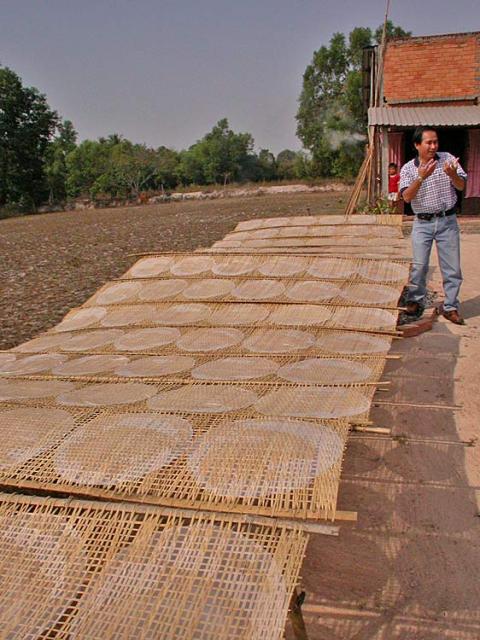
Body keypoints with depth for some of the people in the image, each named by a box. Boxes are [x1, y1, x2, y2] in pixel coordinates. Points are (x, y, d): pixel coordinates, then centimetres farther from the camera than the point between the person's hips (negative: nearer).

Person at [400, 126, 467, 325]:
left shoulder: (448, 159, 1)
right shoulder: (408, 168, -1)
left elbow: (461, 186, -1)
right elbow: (407, 197, -13)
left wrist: (453, 175, -22)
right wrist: (421, 177, -28)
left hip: (448, 221, 1)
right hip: (422, 223, -1)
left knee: (452, 267, 3)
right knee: (419, 266, 1)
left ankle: (450, 307, 13)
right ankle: (416, 302, 17)